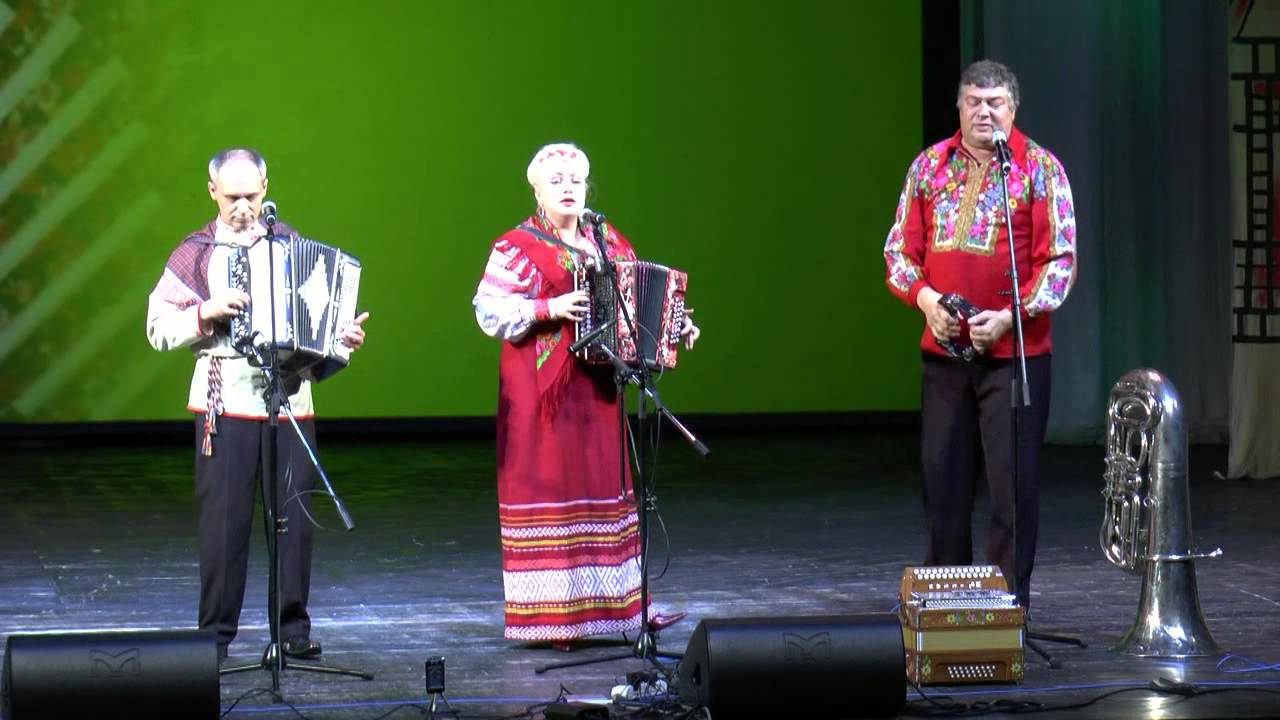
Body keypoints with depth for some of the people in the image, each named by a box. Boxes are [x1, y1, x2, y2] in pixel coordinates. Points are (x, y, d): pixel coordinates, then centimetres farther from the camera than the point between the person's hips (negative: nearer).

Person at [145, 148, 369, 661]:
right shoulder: (195, 253, 4)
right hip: (225, 402, -2)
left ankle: (294, 630, 12)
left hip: (289, 397, 2)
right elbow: (158, 328, 0)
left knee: (294, 515, 3)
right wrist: (206, 311, -15)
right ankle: (216, 633, 7)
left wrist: (342, 334, 0)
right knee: (224, 518, -2)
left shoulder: (288, 243, 11)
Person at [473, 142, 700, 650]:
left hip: (596, 385, 6)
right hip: (542, 388, -6)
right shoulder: (519, 246, -6)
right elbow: (489, 309, -14)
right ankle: (550, 614, 0)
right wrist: (549, 309, -23)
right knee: (549, 490, -4)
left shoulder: (608, 242, 12)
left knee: (604, 486, 10)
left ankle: (621, 605, 16)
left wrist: (675, 327, 1)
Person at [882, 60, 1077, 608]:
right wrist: (926, 299, -7)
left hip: (1015, 349, -3)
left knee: (1013, 478, -3)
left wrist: (1009, 316, -14)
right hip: (942, 348, 3)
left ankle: (1011, 598, 4)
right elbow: (900, 249, 11)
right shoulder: (930, 166, 10)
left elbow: (1060, 260, -4)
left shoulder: (1039, 168, -1)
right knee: (942, 475, 7)